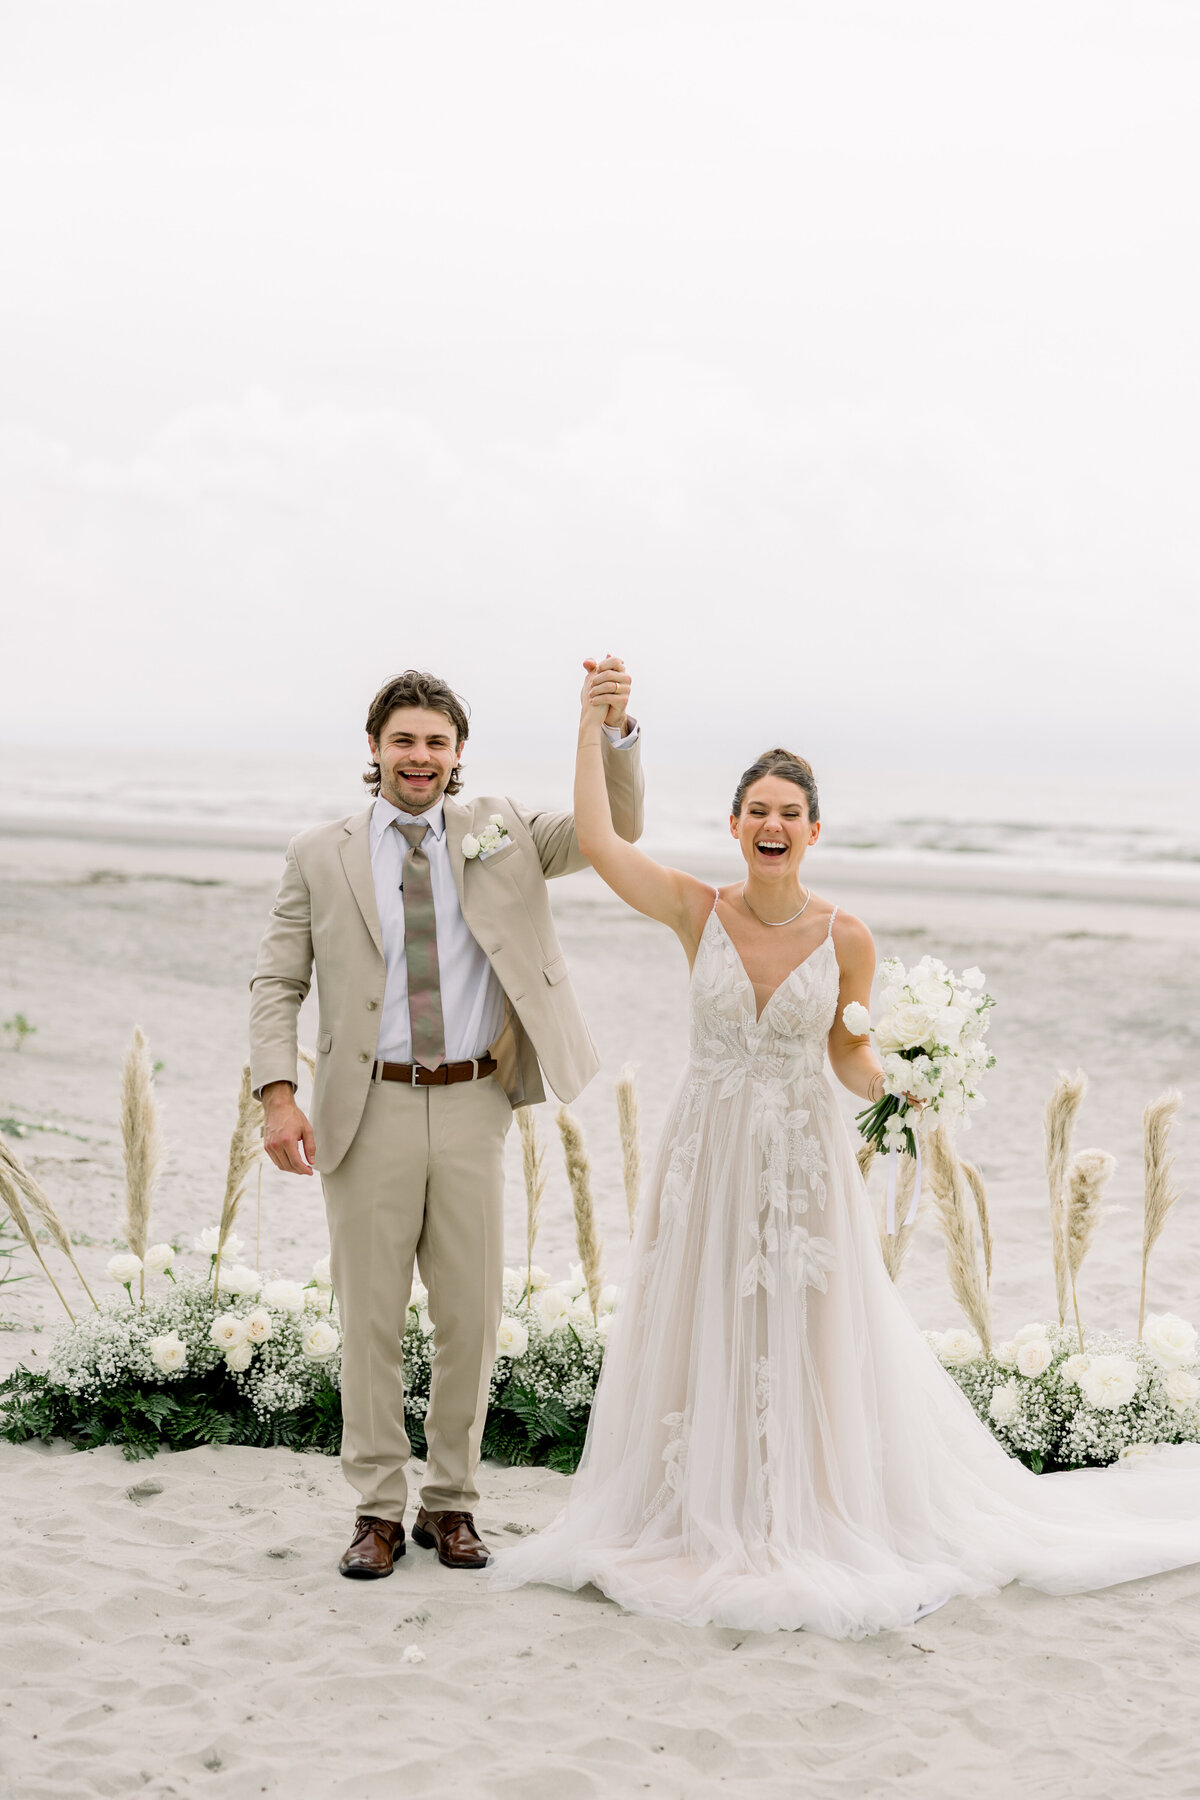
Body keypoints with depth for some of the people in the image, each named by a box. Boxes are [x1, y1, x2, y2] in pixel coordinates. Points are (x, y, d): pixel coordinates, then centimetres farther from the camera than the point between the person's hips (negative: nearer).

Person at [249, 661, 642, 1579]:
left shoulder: (500, 833, 8)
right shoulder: (321, 855, 4)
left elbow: (613, 832, -3)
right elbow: (277, 983, 3)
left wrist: (615, 729, -19)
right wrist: (278, 1094, -11)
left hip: (472, 1104, 1)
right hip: (370, 1107, -1)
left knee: (471, 1314, 7)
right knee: (371, 1316, 4)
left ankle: (451, 1501, 22)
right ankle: (379, 1510, 16)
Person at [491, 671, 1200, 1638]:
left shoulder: (847, 938, -6)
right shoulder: (698, 909, -4)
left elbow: (850, 1057, 3)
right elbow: (596, 839, -12)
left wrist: (896, 1085, -17)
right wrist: (595, 723, -10)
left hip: (803, 1159, -1)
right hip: (707, 1153, 1)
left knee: (804, 1347, 4)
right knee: (698, 1340, 8)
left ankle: (808, 1529, 17)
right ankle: (705, 1523, 22)